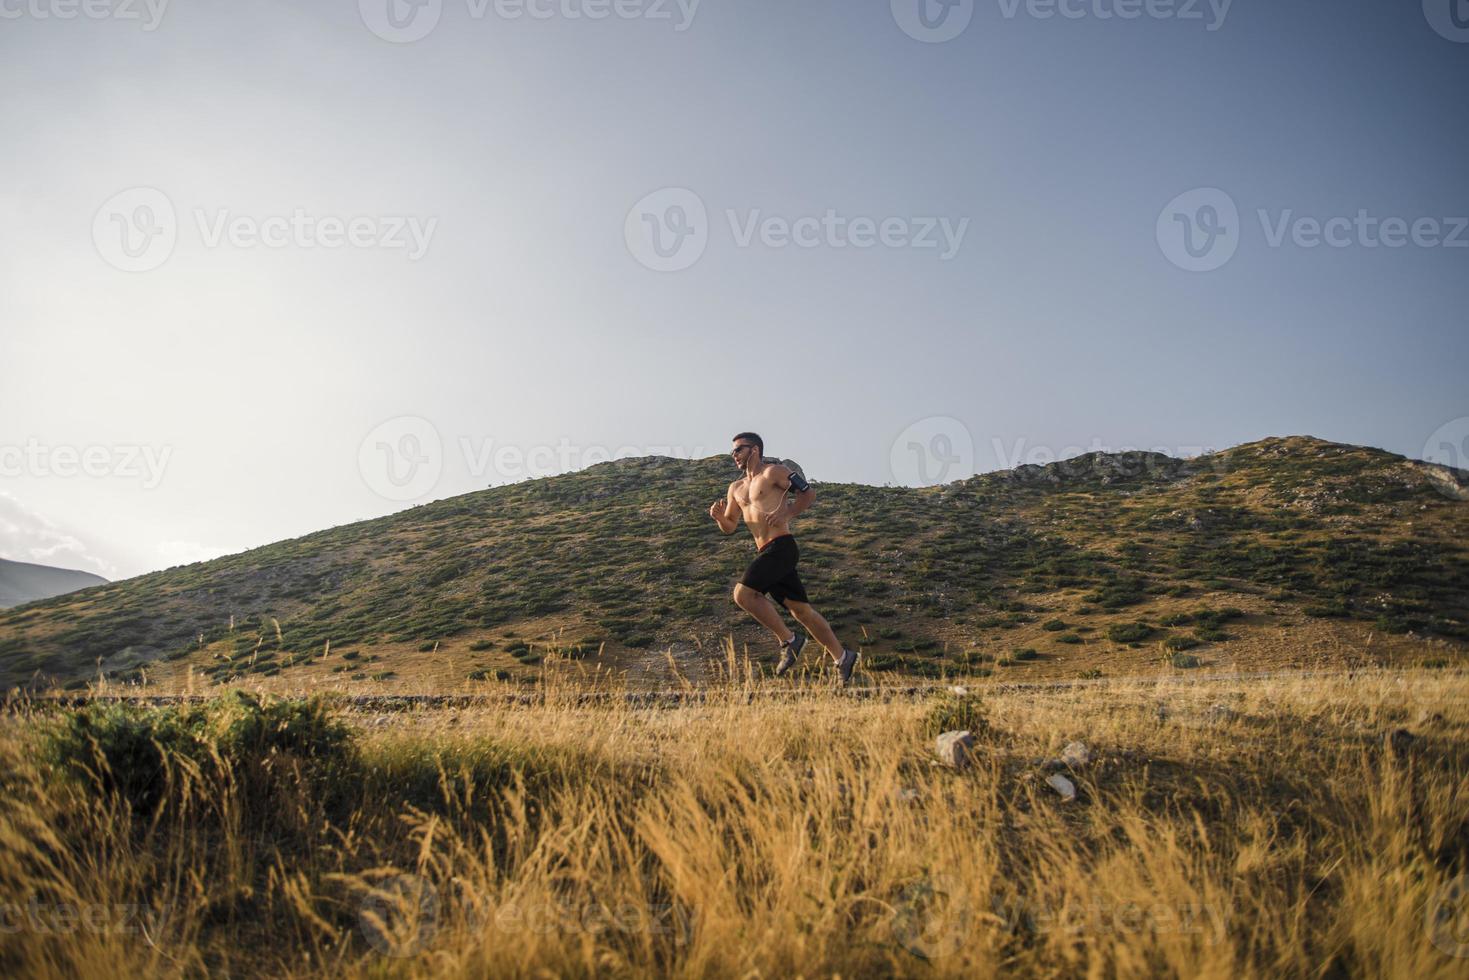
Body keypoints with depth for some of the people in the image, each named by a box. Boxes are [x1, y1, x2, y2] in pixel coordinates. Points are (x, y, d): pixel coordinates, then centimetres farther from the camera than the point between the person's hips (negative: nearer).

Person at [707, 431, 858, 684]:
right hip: (766, 554, 7)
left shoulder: (774, 471, 0)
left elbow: (809, 494, -2)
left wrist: (785, 514, -16)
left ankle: (788, 640, -7)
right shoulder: (736, 488, 21)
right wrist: (719, 517, 2)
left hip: (781, 547, -7)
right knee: (800, 609, 7)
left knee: (743, 593, -19)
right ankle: (842, 657, 16)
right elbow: (729, 527, 23)